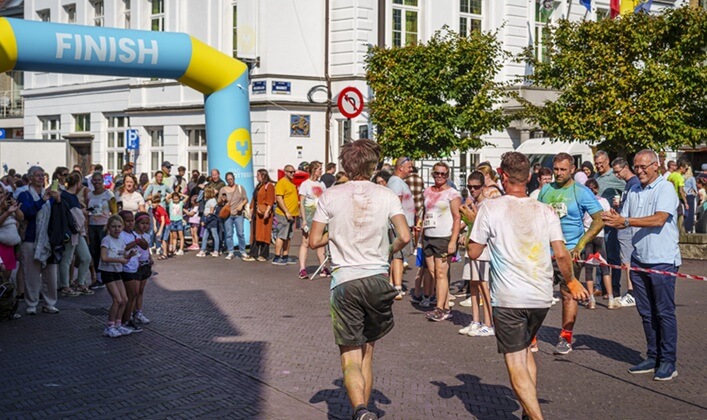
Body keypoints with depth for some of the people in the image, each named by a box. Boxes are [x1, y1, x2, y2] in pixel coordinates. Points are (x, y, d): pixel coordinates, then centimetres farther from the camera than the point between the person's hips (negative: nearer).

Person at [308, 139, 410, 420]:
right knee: (367, 352, 18)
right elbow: (404, 237, -7)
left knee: (350, 357, 0)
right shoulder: (386, 196, 1)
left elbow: (314, 241, -1)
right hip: (378, 279, 2)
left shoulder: (330, 197, -1)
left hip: (345, 282, -2)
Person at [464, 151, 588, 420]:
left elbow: (473, 252, -1)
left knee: (515, 361, -1)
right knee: (525, 349, 25)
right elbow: (561, 254, -2)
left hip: (508, 298, -5)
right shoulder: (545, 211, 4)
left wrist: (474, 223, 16)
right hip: (542, 297, 5)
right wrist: (571, 281, 17)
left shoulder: (490, 208, -5)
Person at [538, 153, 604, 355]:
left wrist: (580, 245, -16)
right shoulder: (546, 189, 9)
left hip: (569, 252, -4)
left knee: (568, 294, 4)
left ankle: (566, 338, 15)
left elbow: (599, 220, -9)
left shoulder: (581, 192, -5)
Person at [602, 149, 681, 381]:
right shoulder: (633, 191, 13)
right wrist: (615, 221, -10)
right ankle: (653, 358, 21)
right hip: (639, 259, 7)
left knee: (664, 312, -2)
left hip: (663, 260, -7)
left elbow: (659, 219, -21)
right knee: (646, 312, 12)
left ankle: (668, 362, 5)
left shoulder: (666, 188, -9)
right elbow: (625, 219, 14)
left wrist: (626, 221, -25)